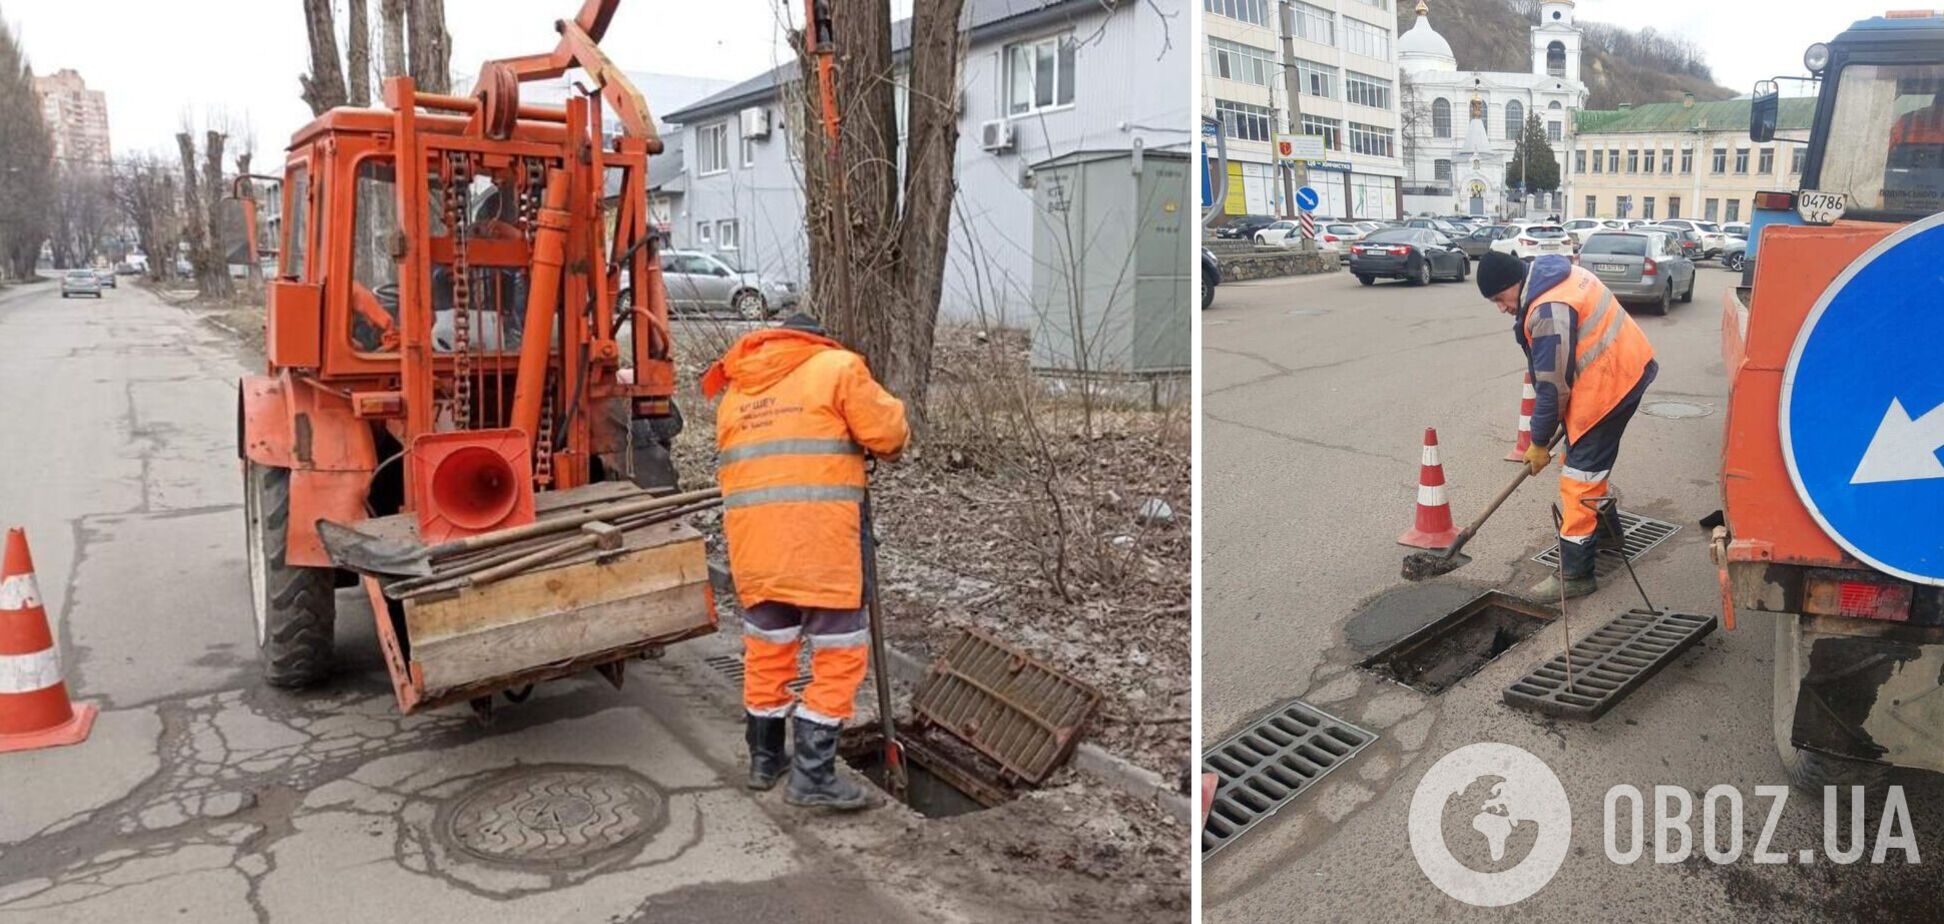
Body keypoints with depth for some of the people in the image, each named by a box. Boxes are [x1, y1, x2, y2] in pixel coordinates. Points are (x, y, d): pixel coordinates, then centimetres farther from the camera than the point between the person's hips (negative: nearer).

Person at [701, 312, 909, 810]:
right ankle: (812, 773, 1)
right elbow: (887, 431, -4)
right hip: (818, 539, -6)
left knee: (767, 648, 19)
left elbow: (732, 463, 13)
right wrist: (886, 449, 17)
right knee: (840, 651, 3)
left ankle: (765, 758, 30)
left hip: (753, 538, 6)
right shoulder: (836, 366, 3)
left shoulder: (736, 390, 20)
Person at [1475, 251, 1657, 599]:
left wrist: (1539, 443, -6)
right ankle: (1607, 533, 44)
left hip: (1608, 384, -11)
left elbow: (1553, 387, -19)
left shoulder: (1548, 312, -26)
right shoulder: (1558, 276, 7)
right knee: (1591, 462, 25)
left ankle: (1575, 573, -3)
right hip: (1625, 370, 11)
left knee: (1580, 476, -7)